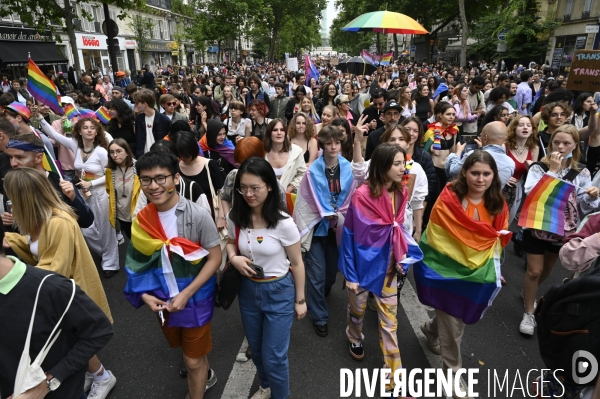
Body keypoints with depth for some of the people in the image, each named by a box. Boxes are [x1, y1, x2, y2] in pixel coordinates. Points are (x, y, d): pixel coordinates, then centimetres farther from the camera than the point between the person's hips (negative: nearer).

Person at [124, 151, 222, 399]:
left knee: (193, 361, 10)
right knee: (189, 349, 28)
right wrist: (144, 294, -10)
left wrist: (186, 294, -22)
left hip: (195, 299, -5)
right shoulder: (142, 220, -8)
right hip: (163, 301, 5)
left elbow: (215, 258, -18)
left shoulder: (197, 216, -22)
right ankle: (205, 375, 57)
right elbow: (138, 263, 3)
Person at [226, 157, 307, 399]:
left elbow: (297, 264, -11)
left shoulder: (283, 223, -23)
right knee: (256, 349, 24)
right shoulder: (234, 217, -12)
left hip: (279, 292, -4)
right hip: (247, 290, 5)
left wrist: (300, 300, -3)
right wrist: (233, 257, -14)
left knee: (274, 356, 7)